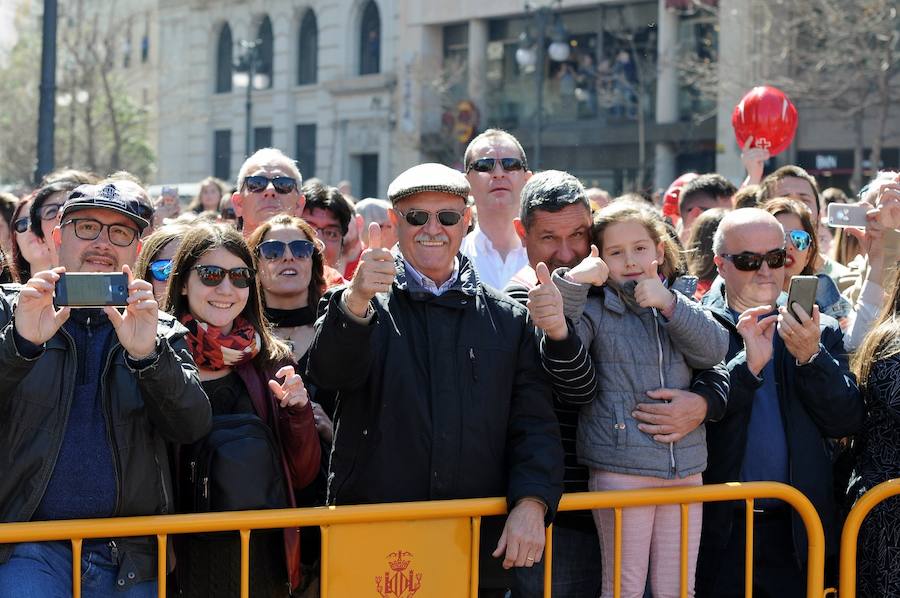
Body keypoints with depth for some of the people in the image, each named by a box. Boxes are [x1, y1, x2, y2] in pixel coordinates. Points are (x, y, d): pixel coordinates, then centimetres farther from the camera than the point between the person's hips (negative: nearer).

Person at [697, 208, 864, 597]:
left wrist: (811, 357, -12)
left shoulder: (821, 333, 9)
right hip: (719, 531, -2)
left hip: (795, 532, 3)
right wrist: (748, 365, -19)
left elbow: (847, 423, 1)